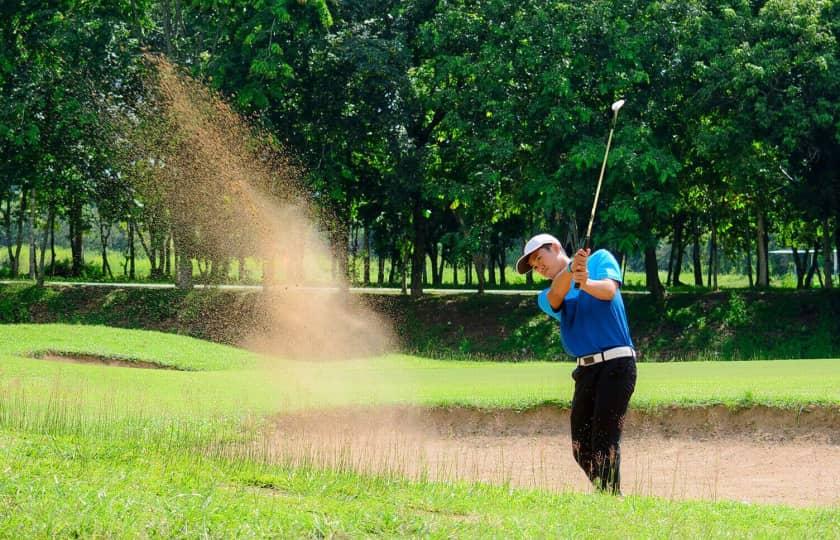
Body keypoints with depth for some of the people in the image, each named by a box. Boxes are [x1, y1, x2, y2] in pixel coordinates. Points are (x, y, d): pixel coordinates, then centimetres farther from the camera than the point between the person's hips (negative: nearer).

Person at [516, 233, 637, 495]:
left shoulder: (600, 259, 9)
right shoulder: (547, 297, 17)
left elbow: (609, 289, -11)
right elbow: (556, 294, -8)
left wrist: (587, 284, -34)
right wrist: (572, 270, -30)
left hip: (617, 363, -6)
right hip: (586, 370, 6)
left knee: (604, 441, -14)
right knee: (582, 449, 5)